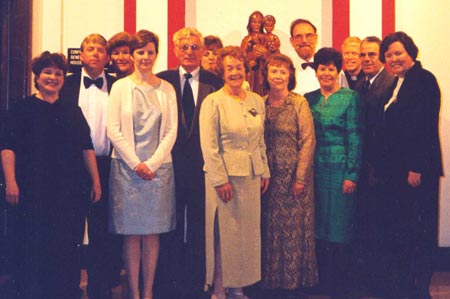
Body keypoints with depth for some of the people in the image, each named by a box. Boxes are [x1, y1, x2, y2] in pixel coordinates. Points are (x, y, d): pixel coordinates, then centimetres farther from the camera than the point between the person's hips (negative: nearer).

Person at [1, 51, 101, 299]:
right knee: (34, 248, 3)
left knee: (68, 248, 6)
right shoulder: (24, 108, 4)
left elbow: (87, 148, 14)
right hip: (35, 190, -3)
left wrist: (96, 181, 9)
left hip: (71, 191, 3)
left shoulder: (73, 112, 14)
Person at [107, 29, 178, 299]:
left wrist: (152, 163, -8)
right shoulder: (120, 86, 4)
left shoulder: (166, 89, 8)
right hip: (127, 166, -1)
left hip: (158, 167, 1)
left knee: (153, 231, 4)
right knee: (131, 232, 1)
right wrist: (135, 164, -8)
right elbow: (114, 130, -1)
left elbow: (171, 131, 3)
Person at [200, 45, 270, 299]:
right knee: (223, 232, 1)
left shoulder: (257, 101, 9)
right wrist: (220, 180, -14)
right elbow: (209, 145, -11)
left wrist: (265, 172, 11)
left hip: (251, 176, 5)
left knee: (248, 231, 9)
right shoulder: (213, 102, -7)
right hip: (224, 175, -5)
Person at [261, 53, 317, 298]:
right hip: (269, 176, 4)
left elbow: (308, 141, -9)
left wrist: (301, 178, -12)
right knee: (270, 227, 9)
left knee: (293, 227, 3)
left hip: (293, 176, -3)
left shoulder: (299, 103, -6)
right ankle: (270, 277, 21)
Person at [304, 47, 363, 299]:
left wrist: (352, 174, -12)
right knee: (319, 225, 9)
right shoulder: (309, 99, 10)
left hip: (340, 169, -4)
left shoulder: (351, 98, -3)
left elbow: (355, 138, -7)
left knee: (339, 225, 2)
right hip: (315, 169, 4)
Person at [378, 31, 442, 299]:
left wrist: (417, 167, -20)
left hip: (417, 169, -8)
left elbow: (428, 126, -16)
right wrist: (382, 166, 11)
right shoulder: (396, 83, 16)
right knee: (397, 228, 11)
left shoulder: (424, 79, -8)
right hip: (396, 169, 8)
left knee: (418, 229, 0)